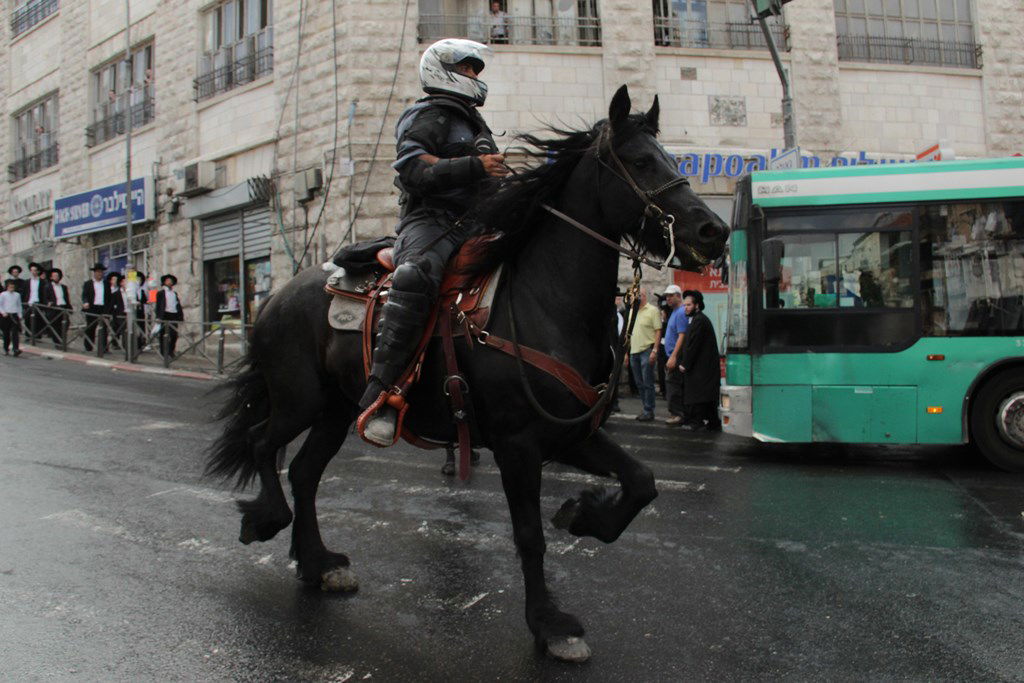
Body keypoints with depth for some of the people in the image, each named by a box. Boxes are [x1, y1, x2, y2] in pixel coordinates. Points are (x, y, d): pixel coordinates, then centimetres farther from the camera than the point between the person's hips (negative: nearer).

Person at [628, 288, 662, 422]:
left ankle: (648, 411, 1)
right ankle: (645, 408, 19)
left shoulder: (653, 310, -4)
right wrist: (627, 352, 16)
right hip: (634, 351, 7)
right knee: (639, 384, 11)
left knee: (647, 383, -4)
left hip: (647, 350, -7)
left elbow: (658, 331, -10)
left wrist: (654, 350, -17)